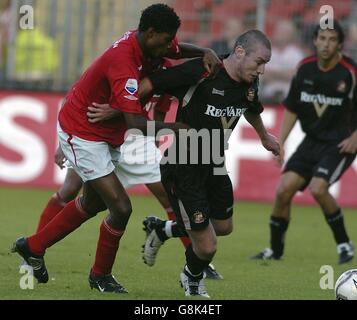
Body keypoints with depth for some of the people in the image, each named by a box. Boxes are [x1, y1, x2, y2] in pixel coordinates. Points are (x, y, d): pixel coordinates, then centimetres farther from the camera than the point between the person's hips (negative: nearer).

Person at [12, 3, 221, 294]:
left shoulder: (144, 44, -7)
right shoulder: (123, 62, -34)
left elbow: (180, 50, 15)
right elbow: (135, 123, -40)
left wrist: (206, 53, -7)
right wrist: (177, 128, -31)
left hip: (104, 135, 10)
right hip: (82, 136, -10)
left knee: (94, 202, 26)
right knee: (121, 208, -12)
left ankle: (33, 247, 41)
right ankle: (100, 275, 12)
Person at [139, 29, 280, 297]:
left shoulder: (250, 84, -3)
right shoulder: (199, 72, -27)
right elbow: (147, 85, -25)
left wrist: (264, 136, 39)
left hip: (213, 166, 8)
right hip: (182, 170, -8)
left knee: (224, 227, 23)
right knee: (207, 246, -5)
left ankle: (161, 230, 45)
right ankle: (193, 280, 32)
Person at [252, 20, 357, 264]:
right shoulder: (305, 69, -1)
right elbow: (292, 109, 10)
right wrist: (280, 142, 3)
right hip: (312, 141, 5)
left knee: (317, 188, -25)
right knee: (284, 189, -6)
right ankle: (275, 250, 12)